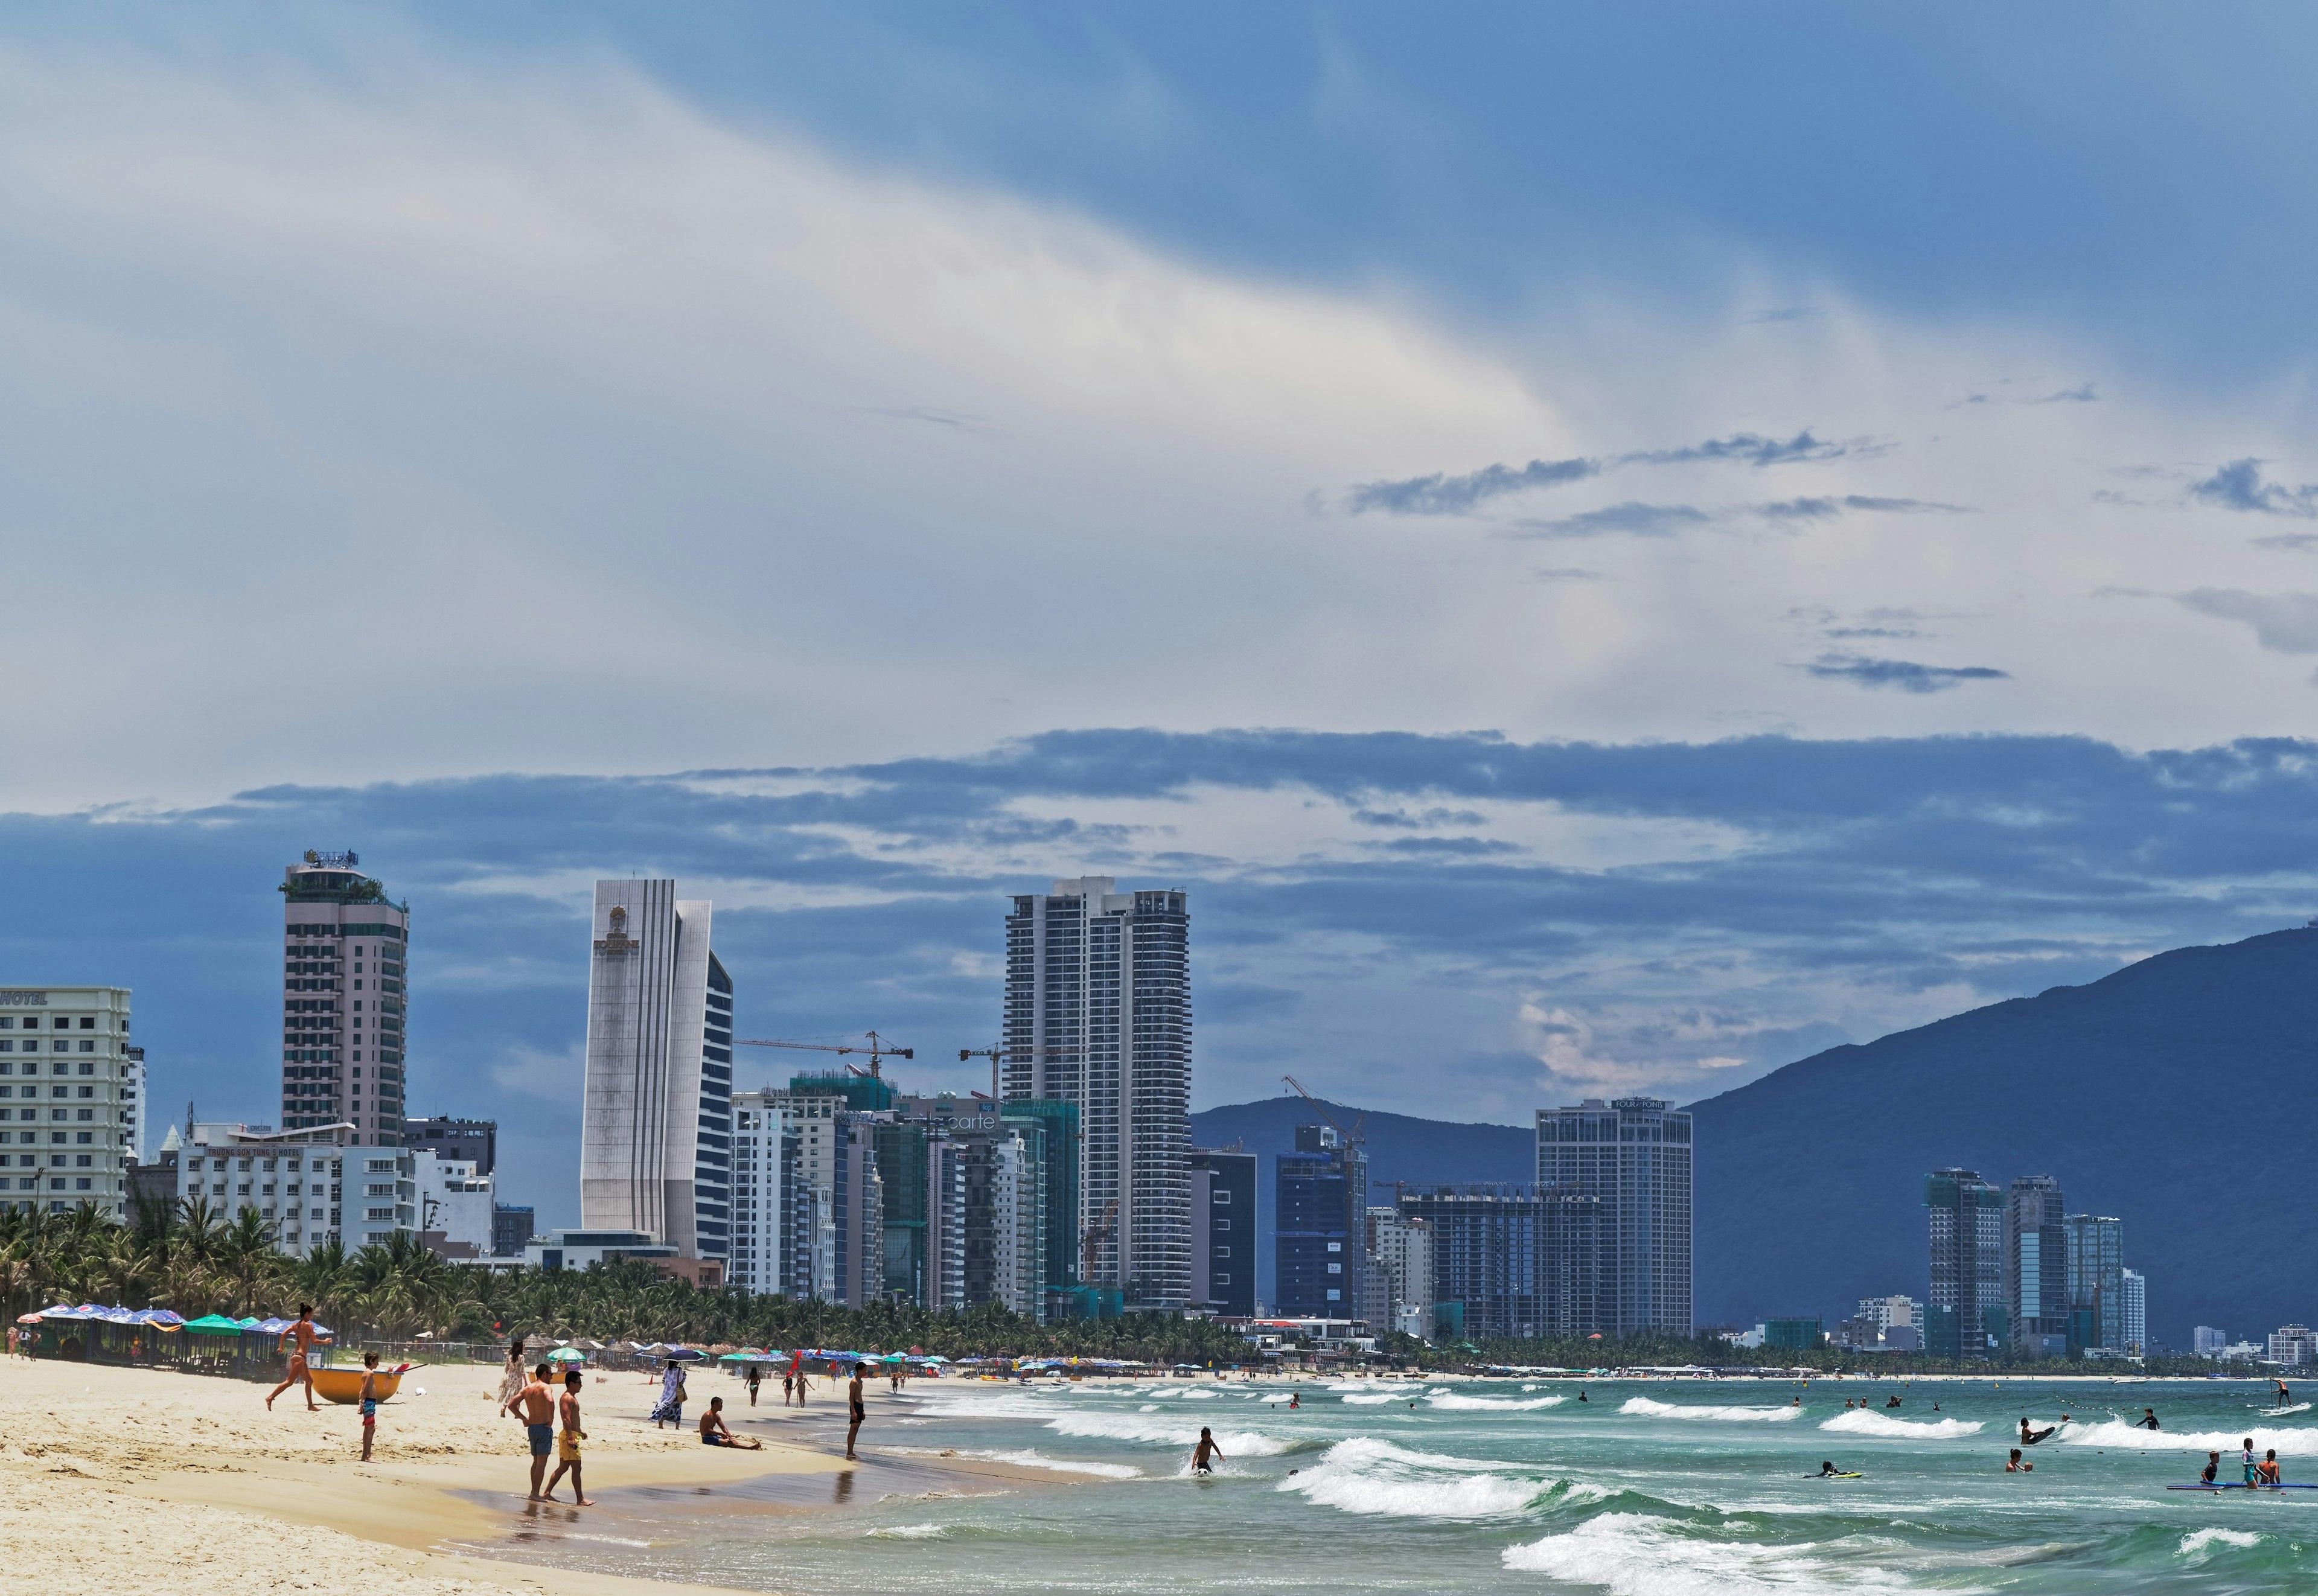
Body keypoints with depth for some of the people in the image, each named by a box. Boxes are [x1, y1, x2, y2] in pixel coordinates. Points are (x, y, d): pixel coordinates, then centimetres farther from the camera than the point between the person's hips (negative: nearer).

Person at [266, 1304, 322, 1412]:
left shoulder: (296, 1325, 12)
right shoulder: (308, 1325, -10)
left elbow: (283, 1334, 3)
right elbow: (314, 1341, -11)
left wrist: (281, 1347, 12)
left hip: (296, 1355, 10)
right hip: (300, 1356, -10)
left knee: (309, 1381, 16)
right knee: (289, 1382, -10)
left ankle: (310, 1405, 19)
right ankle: (270, 1397, -14)